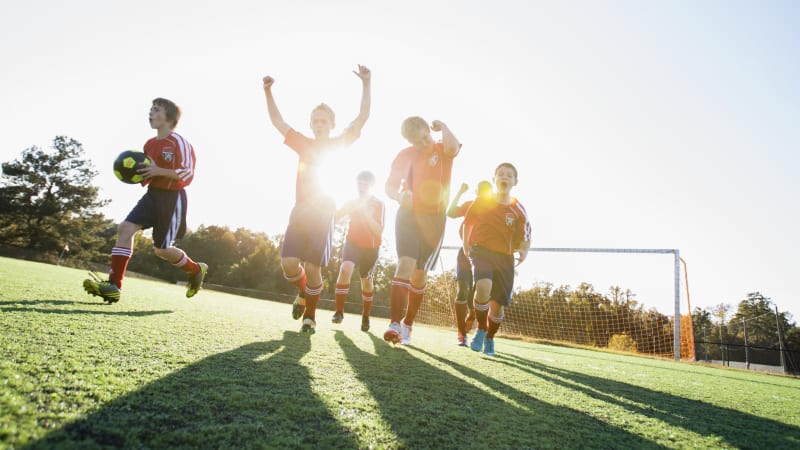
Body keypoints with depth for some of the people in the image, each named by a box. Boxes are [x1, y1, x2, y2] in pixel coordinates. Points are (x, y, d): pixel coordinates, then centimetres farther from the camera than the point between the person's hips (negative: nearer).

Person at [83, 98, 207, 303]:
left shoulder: (179, 142, -11)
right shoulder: (150, 144, 13)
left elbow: (188, 174, -16)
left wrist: (158, 171, -21)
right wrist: (137, 172, 4)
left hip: (172, 198, -7)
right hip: (152, 194, 7)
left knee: (161, 249, -3)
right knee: (125, 228, -10)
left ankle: (196, 270, 23)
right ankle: (114, 285, -10)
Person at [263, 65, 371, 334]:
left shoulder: (339, 144, 6)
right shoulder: (304, 144, 13)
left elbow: (363, 117, -2)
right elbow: (277, 121, 16)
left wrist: (366, 84, -9)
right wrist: (268, 92, 7)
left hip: (323, 213, -2)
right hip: (300, 211, 3)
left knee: (312, 268, -4)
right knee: (288, 264, -8)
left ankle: (310, 316, 15)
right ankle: (303, 293, 25)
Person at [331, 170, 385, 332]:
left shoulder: (379, 204, -12)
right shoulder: (352, 202, 0)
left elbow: (379, 232, -23)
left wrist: (365, 211, -31)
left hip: (370, 247, -1)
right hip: (352, 243, 1)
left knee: (366, 281, 6)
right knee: (345, 269, -24)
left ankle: (366, 317, 26)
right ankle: (339, 312, -17)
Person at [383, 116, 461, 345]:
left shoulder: (442, 151, 2)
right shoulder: (404, 156, 5)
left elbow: (453, 147, -24)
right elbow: (390, 186, 9)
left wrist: (441, 126, -9)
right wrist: (400, 196, -12)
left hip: (434, 219, 0)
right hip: (408, 215, 0)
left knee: (420, 273, 4)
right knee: (405, 264, -18)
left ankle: (407, 325, 17)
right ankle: (394, 324, -20)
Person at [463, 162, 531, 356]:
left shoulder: (518, 209, 3)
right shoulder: (481, 202, 2)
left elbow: (525, 235, 10)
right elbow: (468, 222, 13)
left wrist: (524, 250, -6)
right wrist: (466, 243, 6)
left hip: (505, 257, 2)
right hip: (481, 251, -2)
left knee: (498, 304, 3)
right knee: (484, 286, -31)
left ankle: (489, 339, 30)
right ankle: (481, 330, -8)